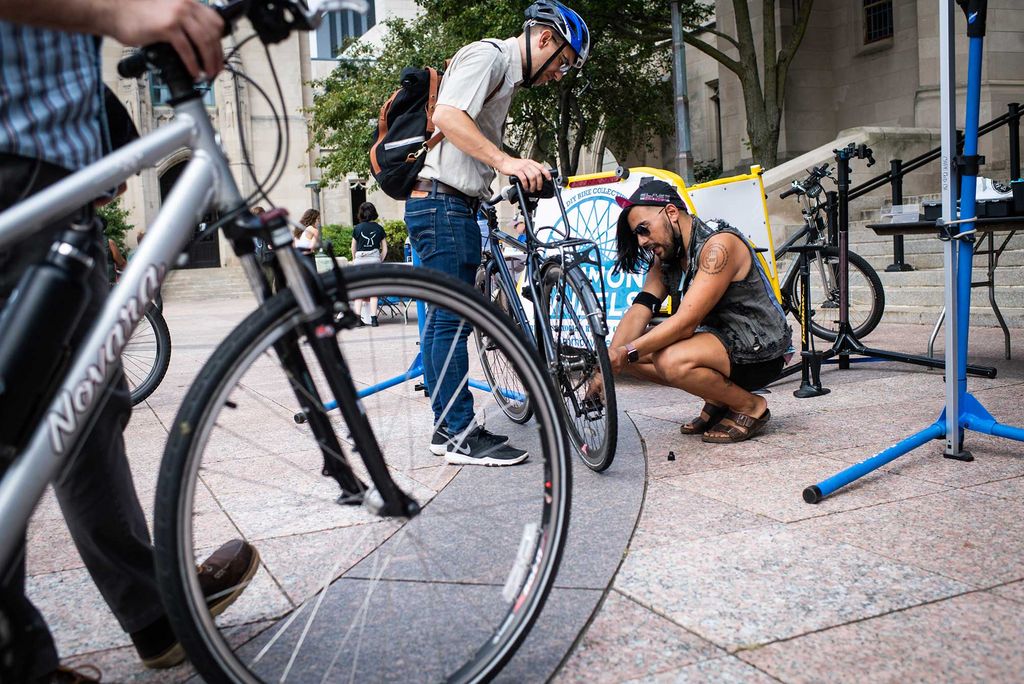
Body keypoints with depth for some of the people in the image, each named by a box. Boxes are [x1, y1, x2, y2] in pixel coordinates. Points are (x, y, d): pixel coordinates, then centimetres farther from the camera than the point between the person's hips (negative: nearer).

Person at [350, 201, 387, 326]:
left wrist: (354, 260, 23)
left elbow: (353, 248, 8)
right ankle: (373, 318, 0)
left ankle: (358, 318, -2)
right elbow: (385, 249, 3)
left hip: (360, 260, 0)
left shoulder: (357, 228, 1)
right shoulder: (379, 228, 2)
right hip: (374, 259, 0)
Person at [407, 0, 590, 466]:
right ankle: (461, 436, -3)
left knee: (442, 319, 11)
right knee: (454, 319, -9)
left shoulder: (505, 73, 24)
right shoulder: (488, 55, -7)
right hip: (443, 202, -11)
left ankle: (446, 428, 18)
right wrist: (508, 162, -29)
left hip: (452, 205, 11)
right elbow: (447, 117, -23)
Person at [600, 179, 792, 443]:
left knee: (673, 361, -34)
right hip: (720, 338, 9)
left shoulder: (719, 244, -22)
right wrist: (609, 362, -21)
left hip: (760, 351, -9)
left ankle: (751, 406, -8)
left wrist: (627, 352, -33)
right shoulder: (664, 256, 5)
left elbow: (686, 322, -29)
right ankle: (717, 400, 8)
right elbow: (639, 311, -6)